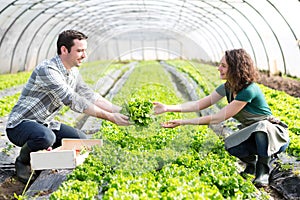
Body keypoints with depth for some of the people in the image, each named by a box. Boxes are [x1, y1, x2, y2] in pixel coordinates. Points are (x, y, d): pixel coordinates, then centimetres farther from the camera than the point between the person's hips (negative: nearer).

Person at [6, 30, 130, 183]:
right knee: (46, 137, -38)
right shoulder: (47, 70, -25)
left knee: (81, 139, 0)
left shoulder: (73, 72, 5)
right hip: (20, 124, -8)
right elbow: (73, 101, -29)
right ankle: (23, 161, -6)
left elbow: (90, 96, 6)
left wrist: (120, 111, -5)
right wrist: (110, 117, -29)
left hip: (44, 124, 9)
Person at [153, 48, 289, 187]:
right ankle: (251, 164, 8)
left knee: (261, 127, -40)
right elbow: (199, 104, -4)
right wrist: (167, 108, -13)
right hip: (251, 132, 6)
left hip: (275, 134, -6)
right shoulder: (228, 87, -4)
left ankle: (263, 170, -15)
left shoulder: (248, 90, -30)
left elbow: (218, 118, -28)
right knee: (231, 146, -25)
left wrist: (183, 122, -26)